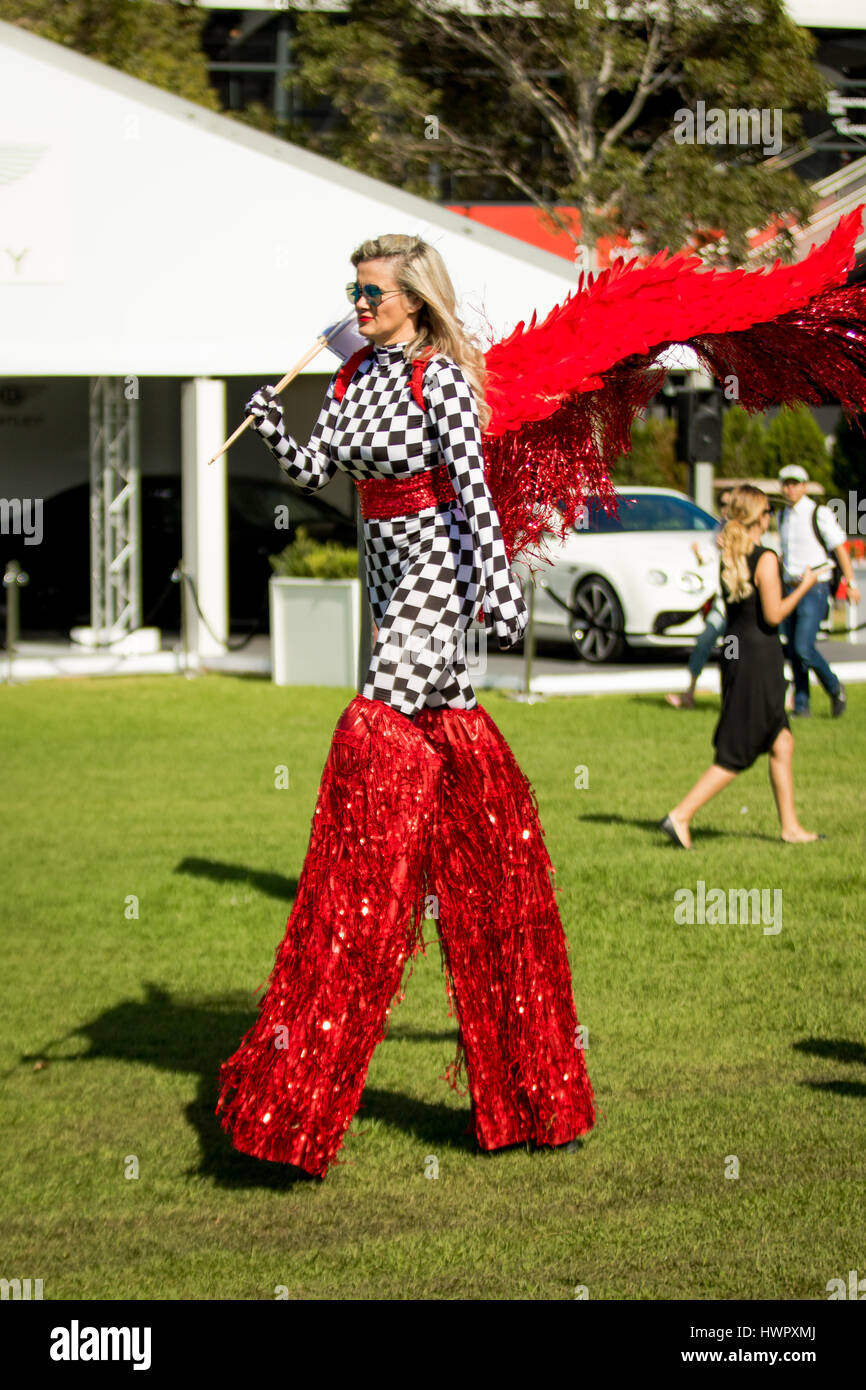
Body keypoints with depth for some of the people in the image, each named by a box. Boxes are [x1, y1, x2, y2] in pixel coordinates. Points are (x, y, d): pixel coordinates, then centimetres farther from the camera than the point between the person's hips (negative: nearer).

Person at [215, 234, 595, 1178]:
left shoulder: (440, 380, -11)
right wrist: (272, 428, -13)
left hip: (436, 566, -9)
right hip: (388, 565, 9)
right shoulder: (351, 379, 12)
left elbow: (472, 489, -19)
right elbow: (312, 471, 5)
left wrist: (496, 584, -27)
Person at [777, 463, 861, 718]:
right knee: (793, 652, 4)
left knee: (804, 649, -15)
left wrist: (851, 583, -13)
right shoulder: (784, 516, 11)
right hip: (790, 589, 7)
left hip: (814, 590, -7)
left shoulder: (819, 514, -10)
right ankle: (801, 706, 11)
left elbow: (840, 549, -9)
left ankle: (834, 688, 7)